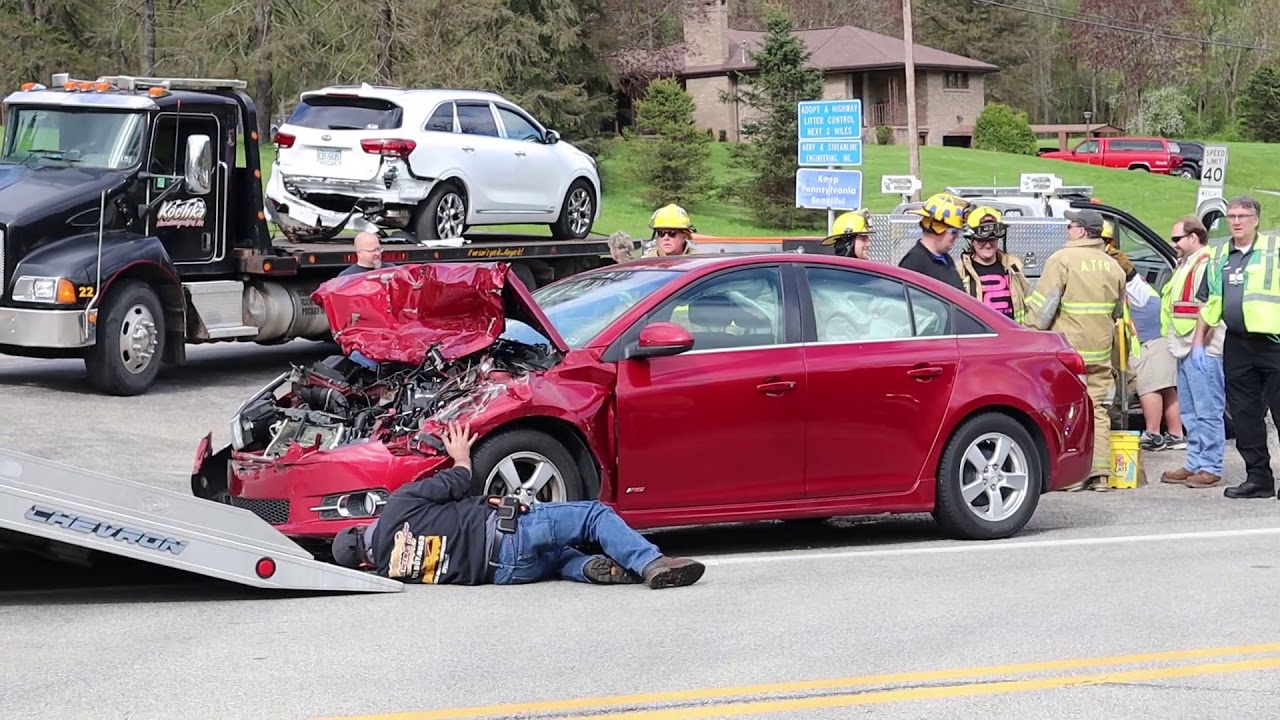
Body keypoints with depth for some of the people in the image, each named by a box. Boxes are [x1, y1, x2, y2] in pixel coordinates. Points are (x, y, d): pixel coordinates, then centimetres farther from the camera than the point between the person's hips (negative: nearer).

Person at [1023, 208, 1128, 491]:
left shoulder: (1062, 260, -10)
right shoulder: (1113, 267, 11)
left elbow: (1042, 306, -13)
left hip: (1068, 348, -6)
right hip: (1100, 352, 6)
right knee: (1097, 411, 9)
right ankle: (1100, 473, 7)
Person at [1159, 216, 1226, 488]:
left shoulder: (1207, 264, -12)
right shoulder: (1184, 265, 21)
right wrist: (1176, 343, 19)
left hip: (1203, 352, -11)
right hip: (1185, 351, 11)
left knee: (1207, 412, -7)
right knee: (1191, 414, 13)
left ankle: (1211, 468, -5)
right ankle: (1194, 464, 19)